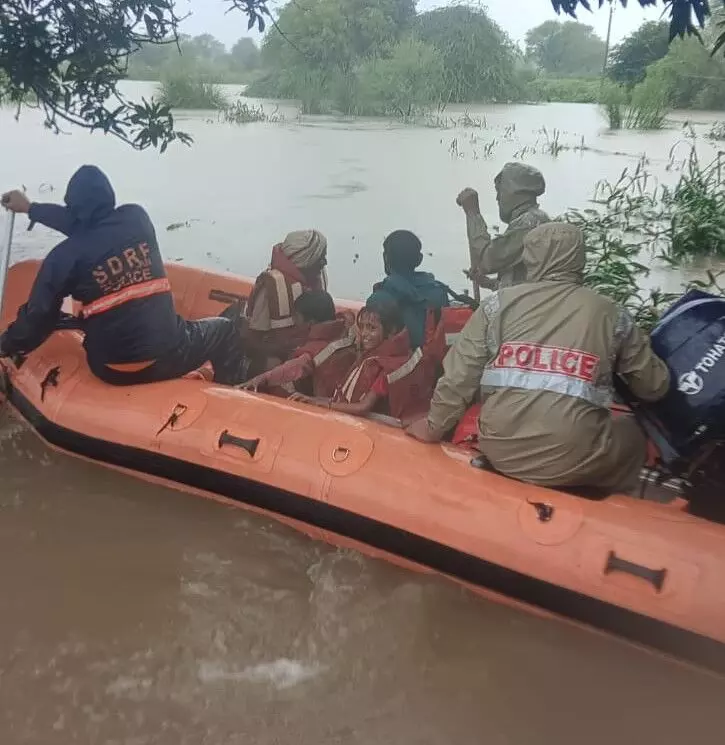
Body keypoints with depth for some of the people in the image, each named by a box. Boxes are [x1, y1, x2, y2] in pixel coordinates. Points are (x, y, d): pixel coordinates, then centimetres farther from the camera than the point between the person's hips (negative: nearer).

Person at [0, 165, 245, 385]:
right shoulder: (137, 218, 0)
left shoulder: (64, 256, -7)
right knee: (224, 330, 27)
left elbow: (37, 318, -1)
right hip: (166, 356, 0)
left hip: (111, 369, 0)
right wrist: (31, 208, 30)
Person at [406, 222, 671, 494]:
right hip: (574, 460, -1)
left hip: (501, 450, 1)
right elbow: (655, 386, 14)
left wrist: (435, 427, 16)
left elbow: (459, 375, 2)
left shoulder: (500, 303, 5)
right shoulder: (610, 313, 6)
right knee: (632, 435, 29)